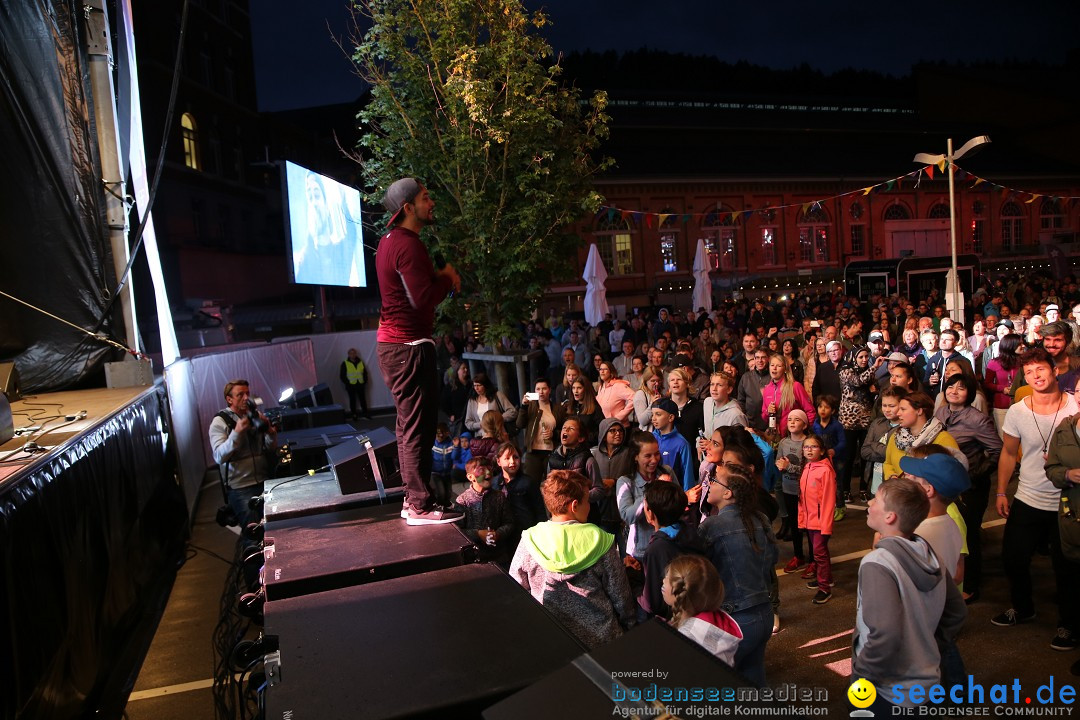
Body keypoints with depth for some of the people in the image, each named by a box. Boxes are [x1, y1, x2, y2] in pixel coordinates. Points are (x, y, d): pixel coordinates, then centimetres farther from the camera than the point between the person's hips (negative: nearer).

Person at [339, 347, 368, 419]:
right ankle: (354, 414, 11)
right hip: (351, 386, -3)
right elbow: (342, 375, -2)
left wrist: (365, 381, 3)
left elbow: (365, 373, 14)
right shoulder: (345, 363, -2)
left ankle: (365, 412, 16)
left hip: (360, 384, 3)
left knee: (363, 399, 8)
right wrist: (347, 383, -9)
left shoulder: (360, 362, 9)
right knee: (353, 400, 4)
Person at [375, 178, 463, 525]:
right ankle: (420, 506, 1)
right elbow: (423, 298, -23)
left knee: (410, 424, 16)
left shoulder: (391, 241, 17)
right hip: (408, 345, -11)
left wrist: (440, 276, 5)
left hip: (394, 344, 11)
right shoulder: (408, 244, -16)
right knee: (418, 427, -6)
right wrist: (447, 277, -6)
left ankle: (413, 499, 24)